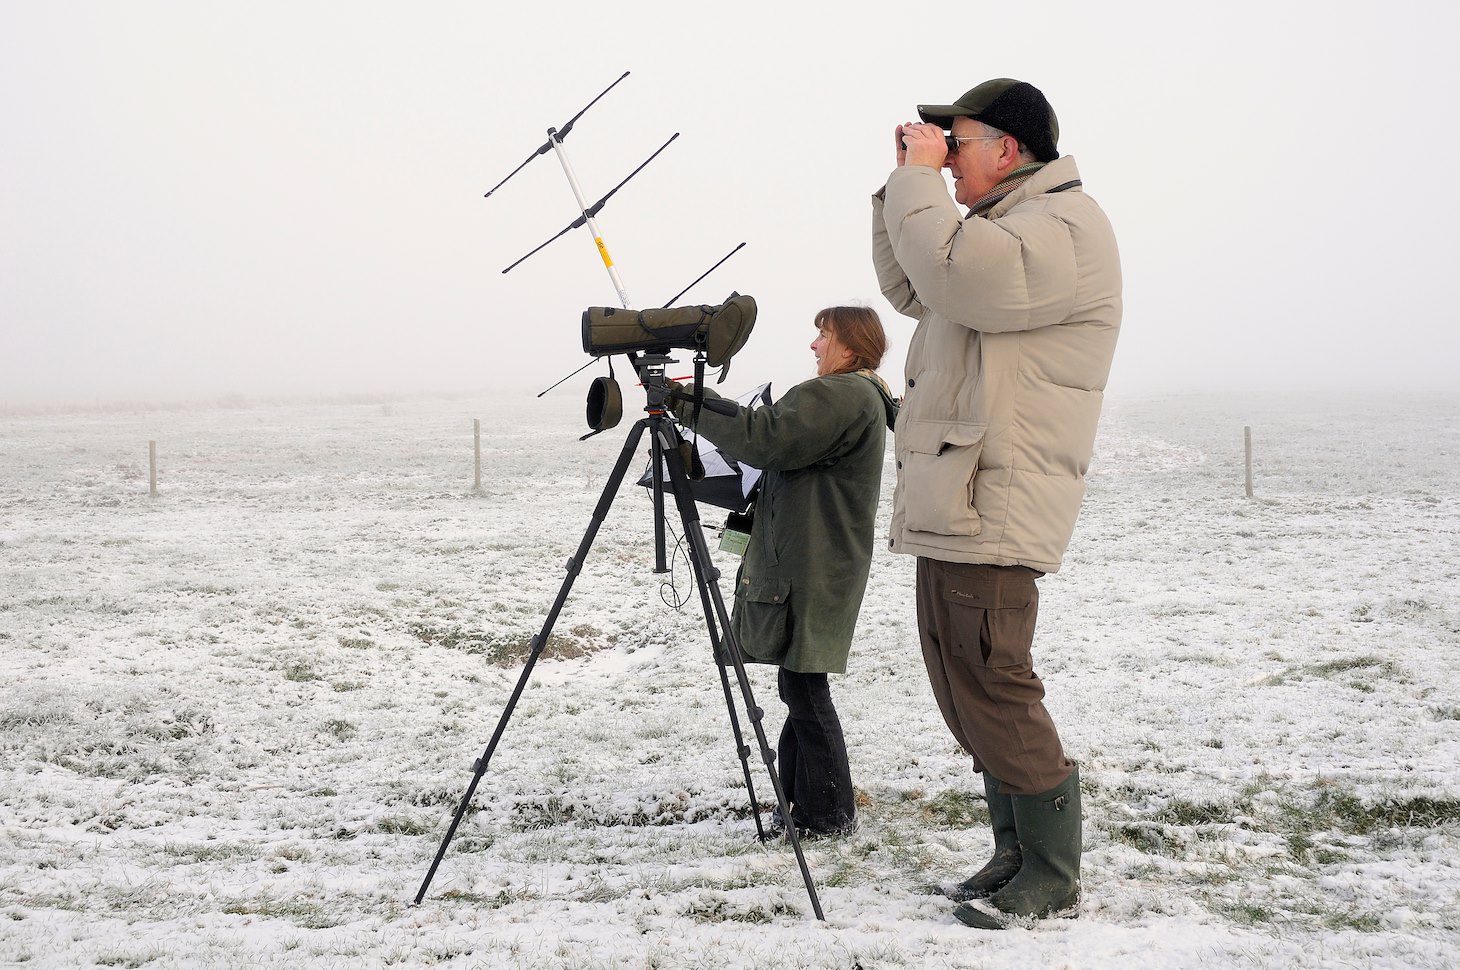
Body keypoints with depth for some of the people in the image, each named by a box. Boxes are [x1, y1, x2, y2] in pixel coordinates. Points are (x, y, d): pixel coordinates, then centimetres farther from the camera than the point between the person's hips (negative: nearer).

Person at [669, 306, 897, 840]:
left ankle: (825, 814, 2)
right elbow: (781, 451, 22)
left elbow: (765, 440, -21)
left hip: (814, 572, -11)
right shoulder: (858, 398, 21)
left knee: (804, 684, -6)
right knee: (801, 684, 13)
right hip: (805, 565, 11)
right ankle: (802, 800, 20)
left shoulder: (842, 396, -14)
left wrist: (695, 407, -12)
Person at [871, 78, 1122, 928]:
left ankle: (1053, 879, 1)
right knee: (970, 693, 14)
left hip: (993, 510, -11)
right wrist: (908, 183, 15)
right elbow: (912, 288, 27)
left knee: (992, 688, -9)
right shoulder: (1008, 226, 21)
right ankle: (1018, 856, 23)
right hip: (952, 501, 11)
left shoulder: (1064, 228, -12)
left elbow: (952, 274, -26)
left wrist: (919, 179, -12)